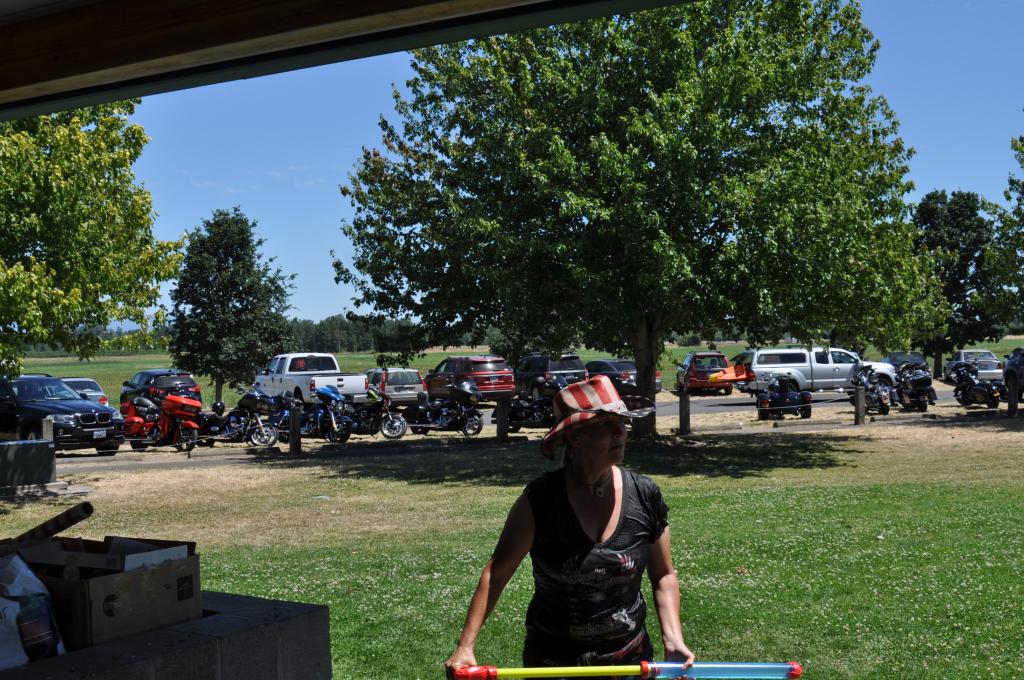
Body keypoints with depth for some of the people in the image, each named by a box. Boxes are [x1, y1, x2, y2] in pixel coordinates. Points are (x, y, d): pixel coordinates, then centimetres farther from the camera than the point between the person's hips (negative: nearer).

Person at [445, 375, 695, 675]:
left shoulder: (645, 496, -8)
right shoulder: (540, 500, -16)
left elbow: (663, 576, 3)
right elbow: (496, 574, -10)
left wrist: (673, 639, -10)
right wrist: (465, 646, -15)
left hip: (630, 658, 2)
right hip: (552, 661, -2)